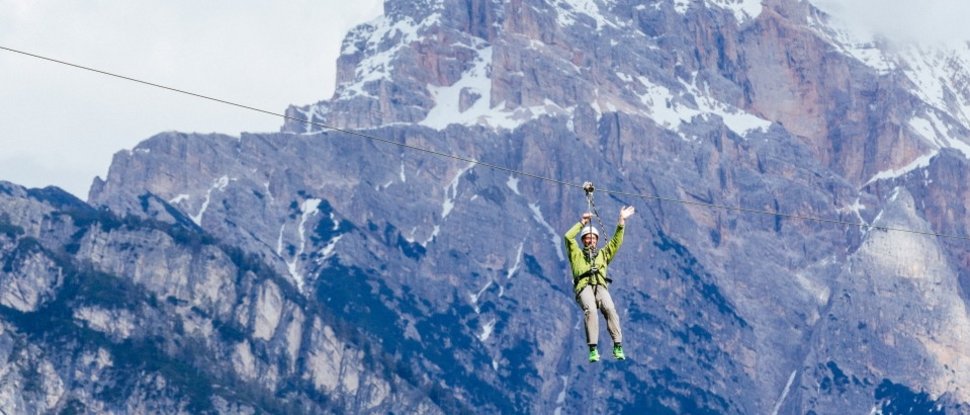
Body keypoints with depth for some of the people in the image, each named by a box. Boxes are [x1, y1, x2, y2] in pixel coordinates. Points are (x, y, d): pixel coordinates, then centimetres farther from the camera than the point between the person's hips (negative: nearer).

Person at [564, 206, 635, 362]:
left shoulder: (603, 254, 33)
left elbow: (616, 241, 24)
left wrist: (621, 222, 15)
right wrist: (582, 223, 14)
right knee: (591, 310, -33)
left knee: (610, 309, -30)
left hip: (600, 286, 2)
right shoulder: (576, 254, 27)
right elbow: (568, 237, 13)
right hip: (584, 286, -2)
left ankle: (618, 347, -35)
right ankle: (593, 350, -39)